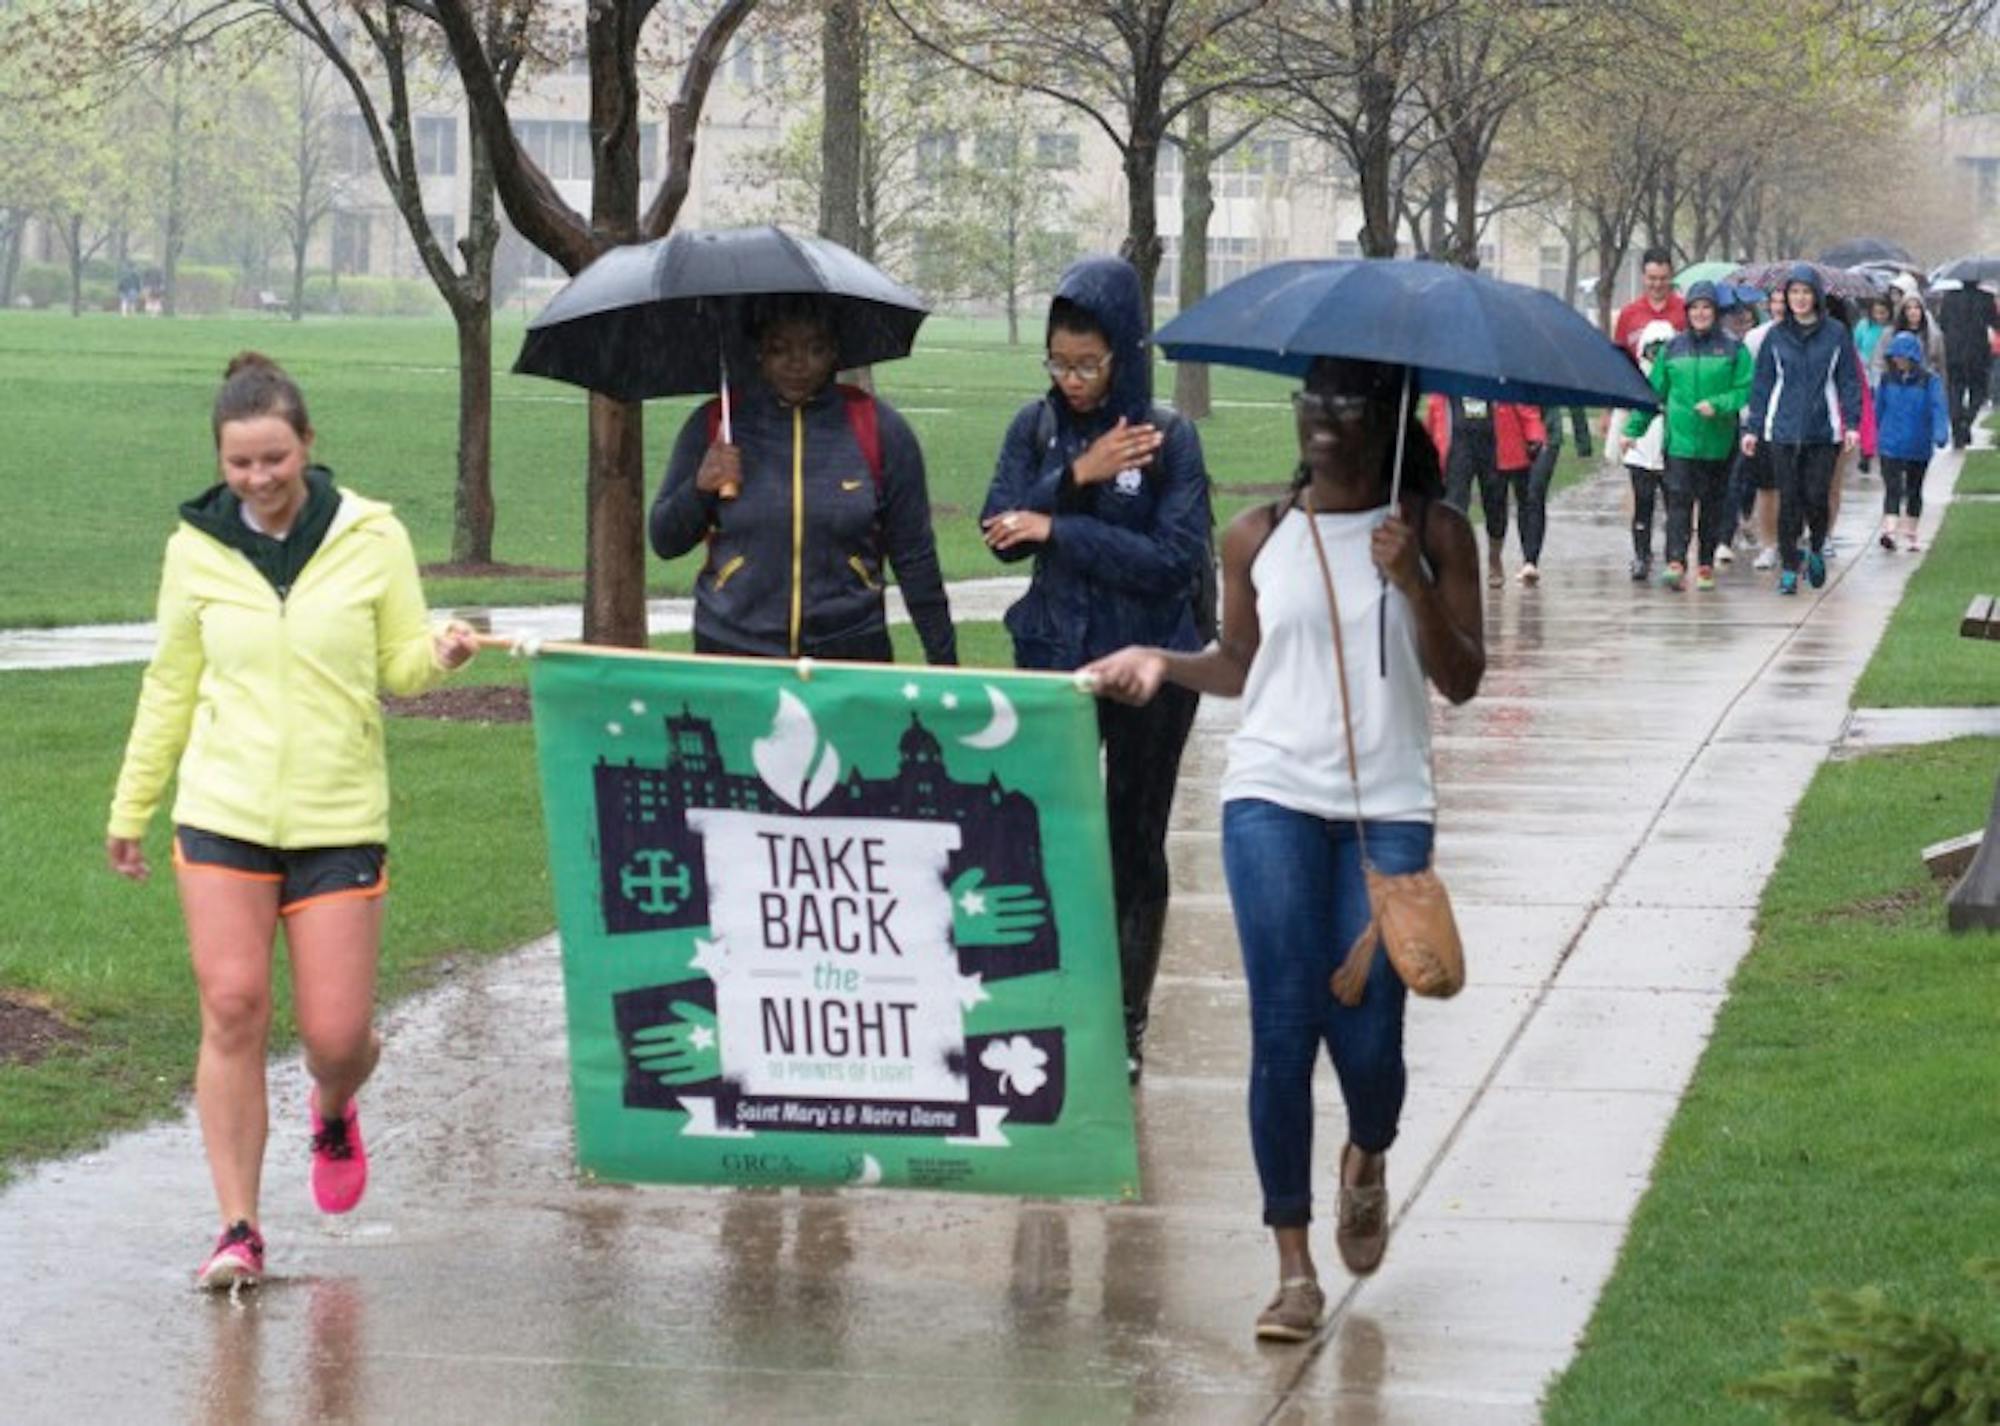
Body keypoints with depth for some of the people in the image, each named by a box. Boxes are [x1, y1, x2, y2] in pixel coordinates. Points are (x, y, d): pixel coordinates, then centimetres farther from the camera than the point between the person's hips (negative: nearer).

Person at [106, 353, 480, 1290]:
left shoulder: (372, 538, 0)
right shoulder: (196, 548, 4)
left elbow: (398, 664, 6)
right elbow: (171, 683, 15)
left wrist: (438, 654, -17)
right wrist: (131, 805, 18)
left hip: (339, 820, -1)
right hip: (222, 815, 1)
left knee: (337, 1032, -2)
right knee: (232, 1009, -9)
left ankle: (332, 1109, 36)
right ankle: (238, 1229, 0)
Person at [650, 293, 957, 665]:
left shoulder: (879, 428, 1)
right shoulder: (712, 425, 3)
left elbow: (915, 560, 4)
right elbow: (665, 543, 8)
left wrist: (943, 661, 2)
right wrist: (699, 490, -11)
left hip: (850, 649, 0)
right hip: (732, 653, 1)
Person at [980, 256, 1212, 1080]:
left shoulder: (1168, 438, -8)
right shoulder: (1036, 428, 2)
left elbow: (1177, 557, -17)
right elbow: (1001, 531, -7)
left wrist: (1059, 529, -19)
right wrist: (1075, 475, -20)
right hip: (1055, 660, 2)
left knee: (1134, 844, 7)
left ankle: (1127, 1025, 15)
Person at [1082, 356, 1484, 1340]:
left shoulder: (1431, 533, 3)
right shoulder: (1259, 537, 6)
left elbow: (1461, 681, -1)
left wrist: (1411, 582, -14)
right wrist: (1164, 662, -2)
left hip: (1389, 807, -1)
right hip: (1274, 796, 1)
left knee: (1367, 1035, -2)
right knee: (1282, 1030, -6)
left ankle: (1368, 1161, 35)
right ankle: (1294, 1268, 1)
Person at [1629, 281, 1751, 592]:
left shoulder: (1733, 349, 2)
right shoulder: (1673, 348, 9)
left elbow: (1745, 390, -3)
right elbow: (1654, 390, 12)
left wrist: (1717, 405, -17)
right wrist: (1633, 427, 9)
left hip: (1718, 441, 0)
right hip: (1680, 440, 0)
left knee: (1713, 505, 7)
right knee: (1678, 500, -12)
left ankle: (1706, 565, 16)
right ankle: (1675, 563, -19)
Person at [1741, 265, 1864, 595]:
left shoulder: (1836, 334, 2)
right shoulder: (1776, 336, 6)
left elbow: (1849, 381, 4)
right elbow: (1761, 384, 9)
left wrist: (1852, 423, -4)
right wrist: (1753, 428, 4)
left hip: (1823, 431, -1)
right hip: (1783, 430, 1)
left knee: (1816, 496, -5)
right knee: (1788, 500, 0)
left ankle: (1816, 549, 23)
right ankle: (1789, 568, 7)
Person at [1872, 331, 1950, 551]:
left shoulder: (1930, 381, -6)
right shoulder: (1887, 380, 1)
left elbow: (1939, 409, -14)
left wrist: (1940, 434, -29)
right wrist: (1878, 435, 20)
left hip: (1919, 448, 0)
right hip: (1890, 446, 0)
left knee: (1914, 490, 13)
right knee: (1893, 489, -13)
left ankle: (1909, 535, 23)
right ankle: (1889, 530, -23)